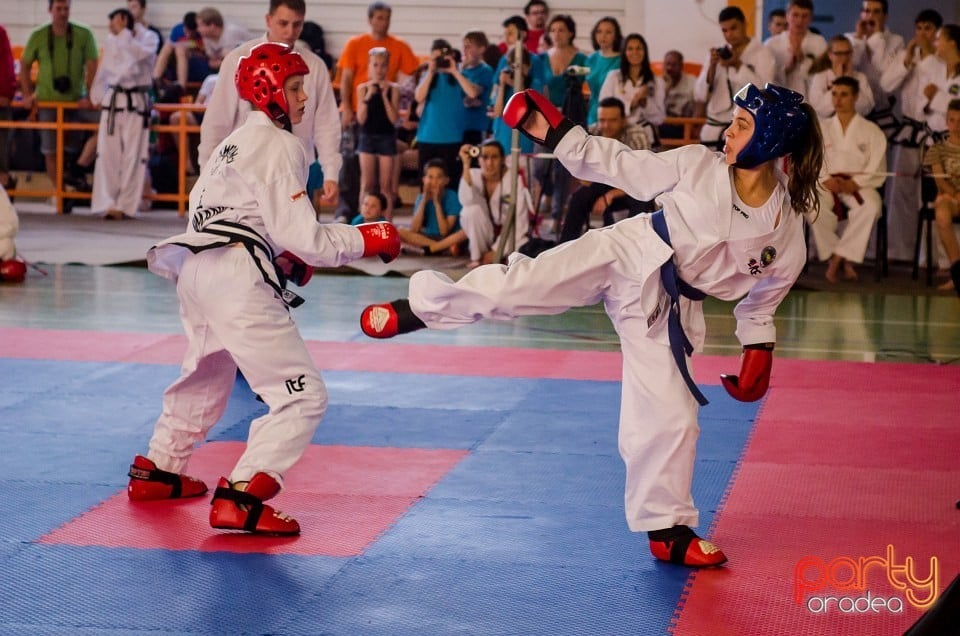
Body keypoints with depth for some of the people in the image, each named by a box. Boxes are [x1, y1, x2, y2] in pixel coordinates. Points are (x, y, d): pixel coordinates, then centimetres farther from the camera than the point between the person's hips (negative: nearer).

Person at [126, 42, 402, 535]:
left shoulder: (238, 141, 22)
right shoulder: (278, 146, -9)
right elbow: (302, 235, -15)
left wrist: (280, 257, 17)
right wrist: (368, 239, -5)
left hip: (197, 268, 10)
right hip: (237, 278, -10)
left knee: (205, 376, 32)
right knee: (302, 396, -10)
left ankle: (156, 472, 45)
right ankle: (239, 500, -18)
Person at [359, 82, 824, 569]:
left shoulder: (786, 235, -8)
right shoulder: (698, 166, -10)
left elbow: (760, 301, 10)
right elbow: (621, 167, -1)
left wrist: (758, 352, 2)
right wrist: (555, 133, -7)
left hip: (667, 308, 1)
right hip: (627, 255, -1)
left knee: (671, 416, 1)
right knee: (524, 283, -21)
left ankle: (667, 530, 19)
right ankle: (416, 308, -7)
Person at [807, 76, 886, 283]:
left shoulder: (871, 131, 12)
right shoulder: (821, 129, 19)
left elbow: (876, 170, 3)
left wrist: (854, 183, -14)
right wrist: (827, 180, -11)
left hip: (859, 186, -1)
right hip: (827, 185, 1)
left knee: (871, 205, -37)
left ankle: (838, 257, -31)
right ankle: (845, 261, -25)